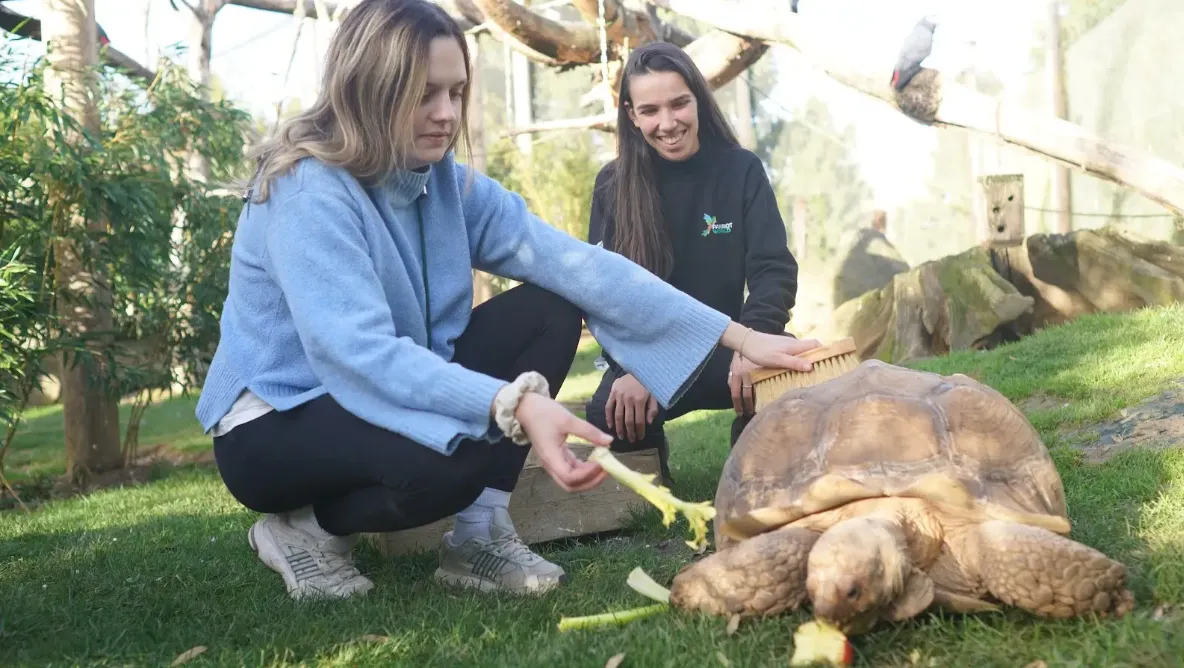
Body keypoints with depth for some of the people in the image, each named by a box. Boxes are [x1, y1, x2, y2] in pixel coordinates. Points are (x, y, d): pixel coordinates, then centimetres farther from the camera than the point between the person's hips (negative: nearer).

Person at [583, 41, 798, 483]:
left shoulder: (741, 170, -3)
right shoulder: (613, 185, -2)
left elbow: (774, 268, -11)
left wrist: (754, 340, -33)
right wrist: (631, 368, -25)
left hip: (724, 346, 0)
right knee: (609, 417, -33)